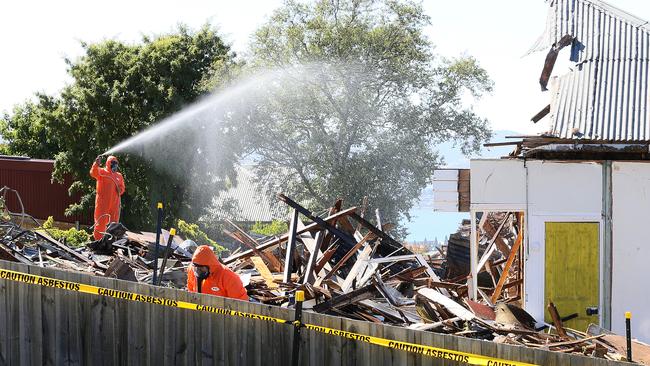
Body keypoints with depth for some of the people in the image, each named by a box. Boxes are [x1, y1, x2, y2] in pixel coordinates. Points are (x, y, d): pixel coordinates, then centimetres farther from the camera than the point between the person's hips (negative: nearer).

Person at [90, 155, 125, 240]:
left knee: (114, 223, 10)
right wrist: (96, 163, -34)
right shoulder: (102, 172, 0)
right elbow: (93, 173, -20)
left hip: (115, 203, 5)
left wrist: (120, 190, -3)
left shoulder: (119, 176, 16)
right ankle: (98, 239, 0)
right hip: (103, 203, -5)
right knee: (101, 221, -3)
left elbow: (122, 187, 21)